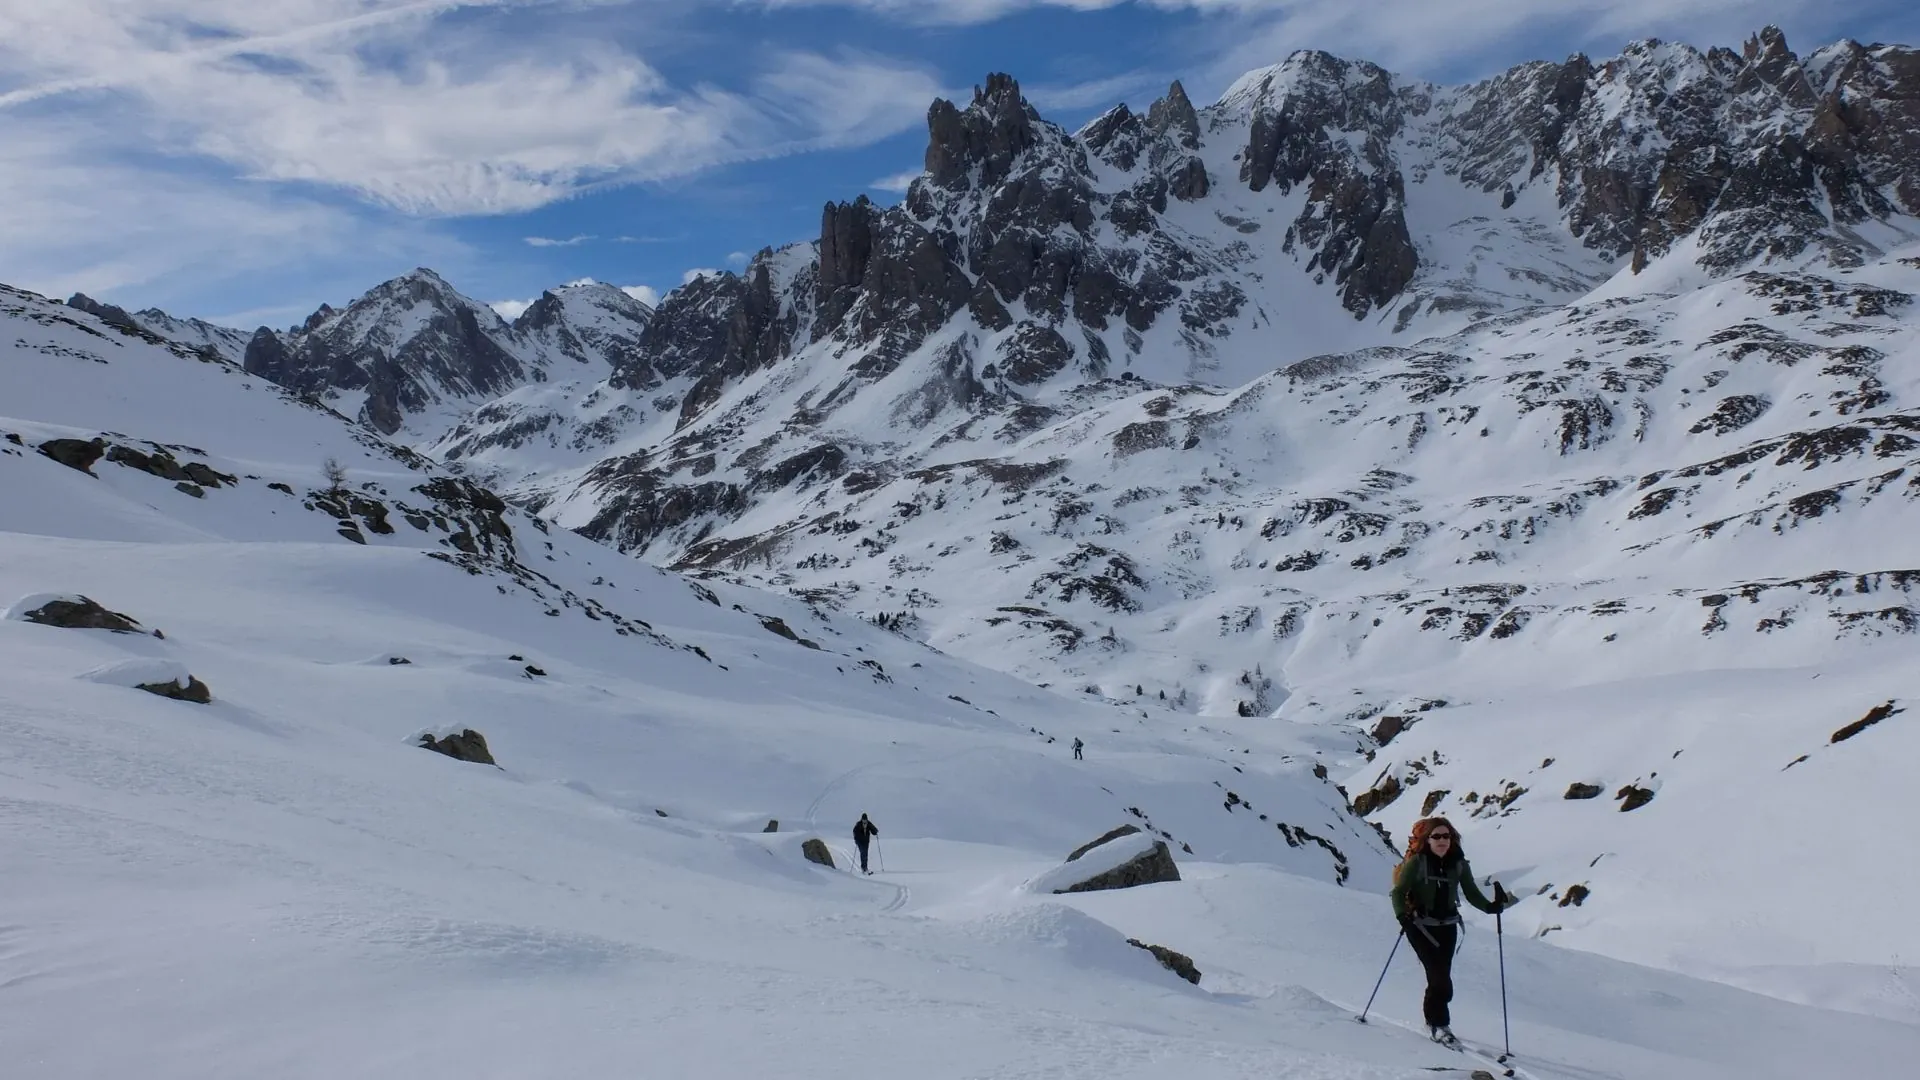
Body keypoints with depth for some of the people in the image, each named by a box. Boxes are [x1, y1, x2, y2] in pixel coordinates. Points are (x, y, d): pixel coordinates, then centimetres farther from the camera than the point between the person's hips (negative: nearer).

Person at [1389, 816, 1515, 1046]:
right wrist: (1402, 915, -25)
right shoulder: (1416, 862, -10)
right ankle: (1438, 1025, 4)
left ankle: (1433, 1018, 27)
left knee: (1440, 977, 6)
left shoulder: (1459, 864, 1)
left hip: (1447, 927, 4)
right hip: (1421, 926, -4)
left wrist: (1491, 906, -13)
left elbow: (1471, 893, 5)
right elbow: (1398, 891, -10)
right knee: (1440, 979, -11)